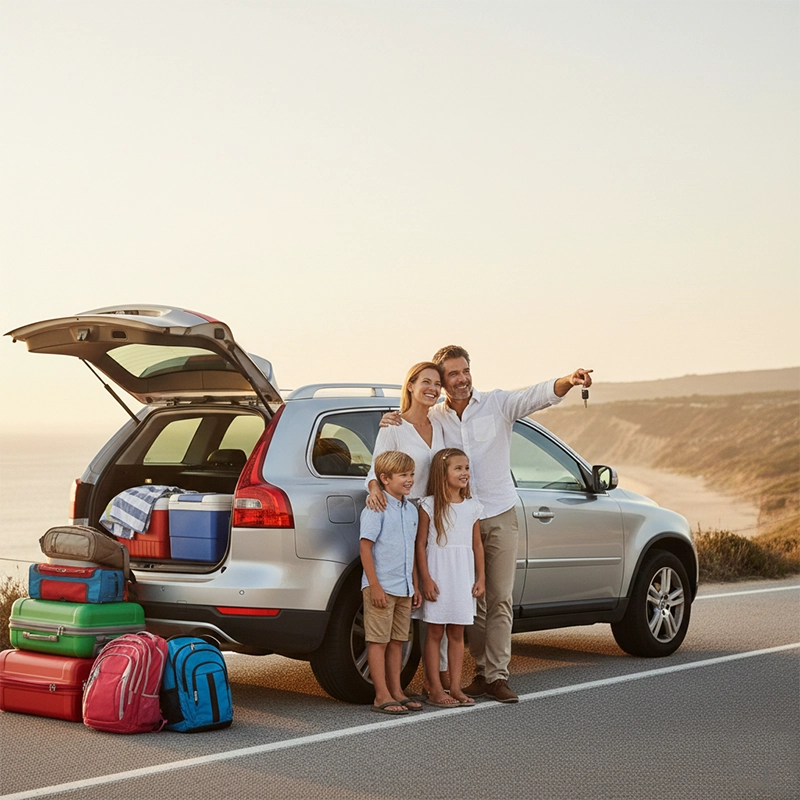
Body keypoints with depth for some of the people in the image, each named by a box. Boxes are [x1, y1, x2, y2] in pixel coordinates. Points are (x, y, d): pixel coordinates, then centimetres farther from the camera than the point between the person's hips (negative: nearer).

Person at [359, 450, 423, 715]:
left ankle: (397, 692, 18)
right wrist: (375, 585, -18)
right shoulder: (377, 509, -11)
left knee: (397, 641, 12)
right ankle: (382, 696, 1)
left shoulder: (411, 510, 12)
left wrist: (415, 586, 17)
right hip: (381, 588, -7)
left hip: (403, 589, 8)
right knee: (379, 641, -1)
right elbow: (365, 546, -14)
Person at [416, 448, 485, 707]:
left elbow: (477, 544, 10)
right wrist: (425, 578, -12)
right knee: (435, 632, 1)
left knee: (457, 634, 8)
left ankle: (455, 687, 13)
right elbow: (420, 544, -6)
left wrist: (480, 578, 6)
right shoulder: (429, 505, -5)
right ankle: (435, 689, 4)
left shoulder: (472, 506, 7)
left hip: (463, 577, 4)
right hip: (438, 576, -4)